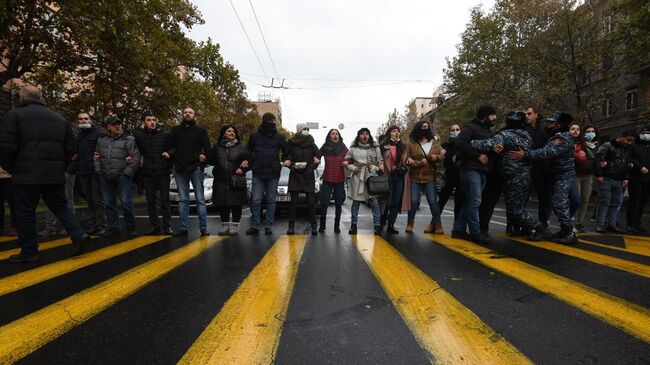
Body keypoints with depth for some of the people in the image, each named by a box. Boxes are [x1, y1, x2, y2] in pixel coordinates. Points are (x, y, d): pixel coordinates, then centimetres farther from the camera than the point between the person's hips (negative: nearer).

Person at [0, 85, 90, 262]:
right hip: (55, 174, 5)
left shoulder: (15, 114, -3)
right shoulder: (59, 119, 13)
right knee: (61, 207, 14)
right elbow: (70, 148, 13)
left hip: (27, 174, -4)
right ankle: (78, 235, -3)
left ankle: (29, 251, 11)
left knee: (25, 212, 6)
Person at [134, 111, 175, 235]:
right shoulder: (139, 136, 6)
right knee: (151, 202, 7)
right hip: (147, 174, 2)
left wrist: (168, 167, 0)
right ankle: (155, 226, 16)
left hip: (163, 173, -2)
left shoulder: (165, 135, 2)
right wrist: (140, 164, 0)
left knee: (165, 201, -1)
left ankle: (167, 226, 5)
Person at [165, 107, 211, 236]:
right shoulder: (176, 130, 15)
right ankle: (183, 228, 10)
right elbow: (173, 147, 15)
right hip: (179, 169, 3)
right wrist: (169, 153, -7)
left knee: (200, 199, -3)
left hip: (196, 168, -3)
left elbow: (207, 148, 2)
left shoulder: (201, 130, 7)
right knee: (183, 200, 6)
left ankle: (203, 228, -2)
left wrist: (204, 155, -19)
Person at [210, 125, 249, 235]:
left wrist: (242, 169, -8)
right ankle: (225, 225, 18)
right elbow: (211, 160, 16)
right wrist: (217, 169, 2)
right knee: (222, 204, 5)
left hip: (236, 180, -2)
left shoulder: (242, 147, 4)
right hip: (220, 180, 2)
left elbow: (249, 161, 5)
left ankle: (235, 225, 10)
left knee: (236, 204, 0)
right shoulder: (217, 147, 11)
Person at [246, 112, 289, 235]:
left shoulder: (279, 137, 6)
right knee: (256, 200, -4)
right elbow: (249, 152, 14)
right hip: (258, 174, 0)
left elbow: (286, 151, 15)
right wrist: (251, 164, 0)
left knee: (271, 200, 5)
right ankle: (254, 226, 5)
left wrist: (285, 160, -3)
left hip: (273, 174, 0)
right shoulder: (254, 136, 6)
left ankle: (268, 226, 12)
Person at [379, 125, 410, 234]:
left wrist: (403, 168, 2)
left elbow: (405, 160, 20)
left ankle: (391, 225, 12)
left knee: (396, 202, 3)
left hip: (399, 177, 4)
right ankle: (382, 222, 19)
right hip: (387, 176, -4)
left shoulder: (403, 146, 13)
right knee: (387, 202, -3)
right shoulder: (383, 146, -1)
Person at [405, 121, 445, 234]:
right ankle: (410, 223, 15)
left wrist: (437, 157, -13)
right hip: (415, 177, -1)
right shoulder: (410, 143, 1)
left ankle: (437, 224, 14)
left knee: (433, 201, 1)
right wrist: (419, 163, -18)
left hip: (429, 177, 2)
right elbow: (407, 158, -4)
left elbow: (442, 155, 10)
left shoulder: (434, 142, 9)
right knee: (414, 201, -2)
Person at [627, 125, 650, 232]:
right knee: (634, 201, -7)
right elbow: (629, 158, -6)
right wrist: (640, 167, -15)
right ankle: (631, 224, -6)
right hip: (635, 178, -4)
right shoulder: (634, 146, 5)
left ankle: (637, 223, 14)